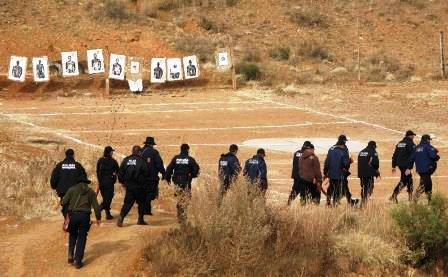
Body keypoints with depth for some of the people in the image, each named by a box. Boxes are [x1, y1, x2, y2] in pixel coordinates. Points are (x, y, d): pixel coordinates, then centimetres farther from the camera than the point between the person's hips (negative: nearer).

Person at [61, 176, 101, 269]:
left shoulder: (72, 189, 9)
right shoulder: (91, 192, 11)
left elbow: (63, 202, 4)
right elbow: (96, 206, 7)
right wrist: (98, 218, 19)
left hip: (73, 214, 0)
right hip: (85, 215, 0)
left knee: (73, 235, 22)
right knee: (82, 238, 8)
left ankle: (71, 255, 6)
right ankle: (77, 261, 4)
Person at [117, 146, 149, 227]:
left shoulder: (126, 160, 3)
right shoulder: (141, 161, -11)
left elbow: (120, 172, 7)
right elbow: (145, 172, -12)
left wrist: (122, 182, 18)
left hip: (129, 186, 4)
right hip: (139, 186, -4)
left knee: (128, 202, 7)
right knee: (141, 202, 11)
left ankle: (121, 217, -12)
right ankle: (140, 220, 15)